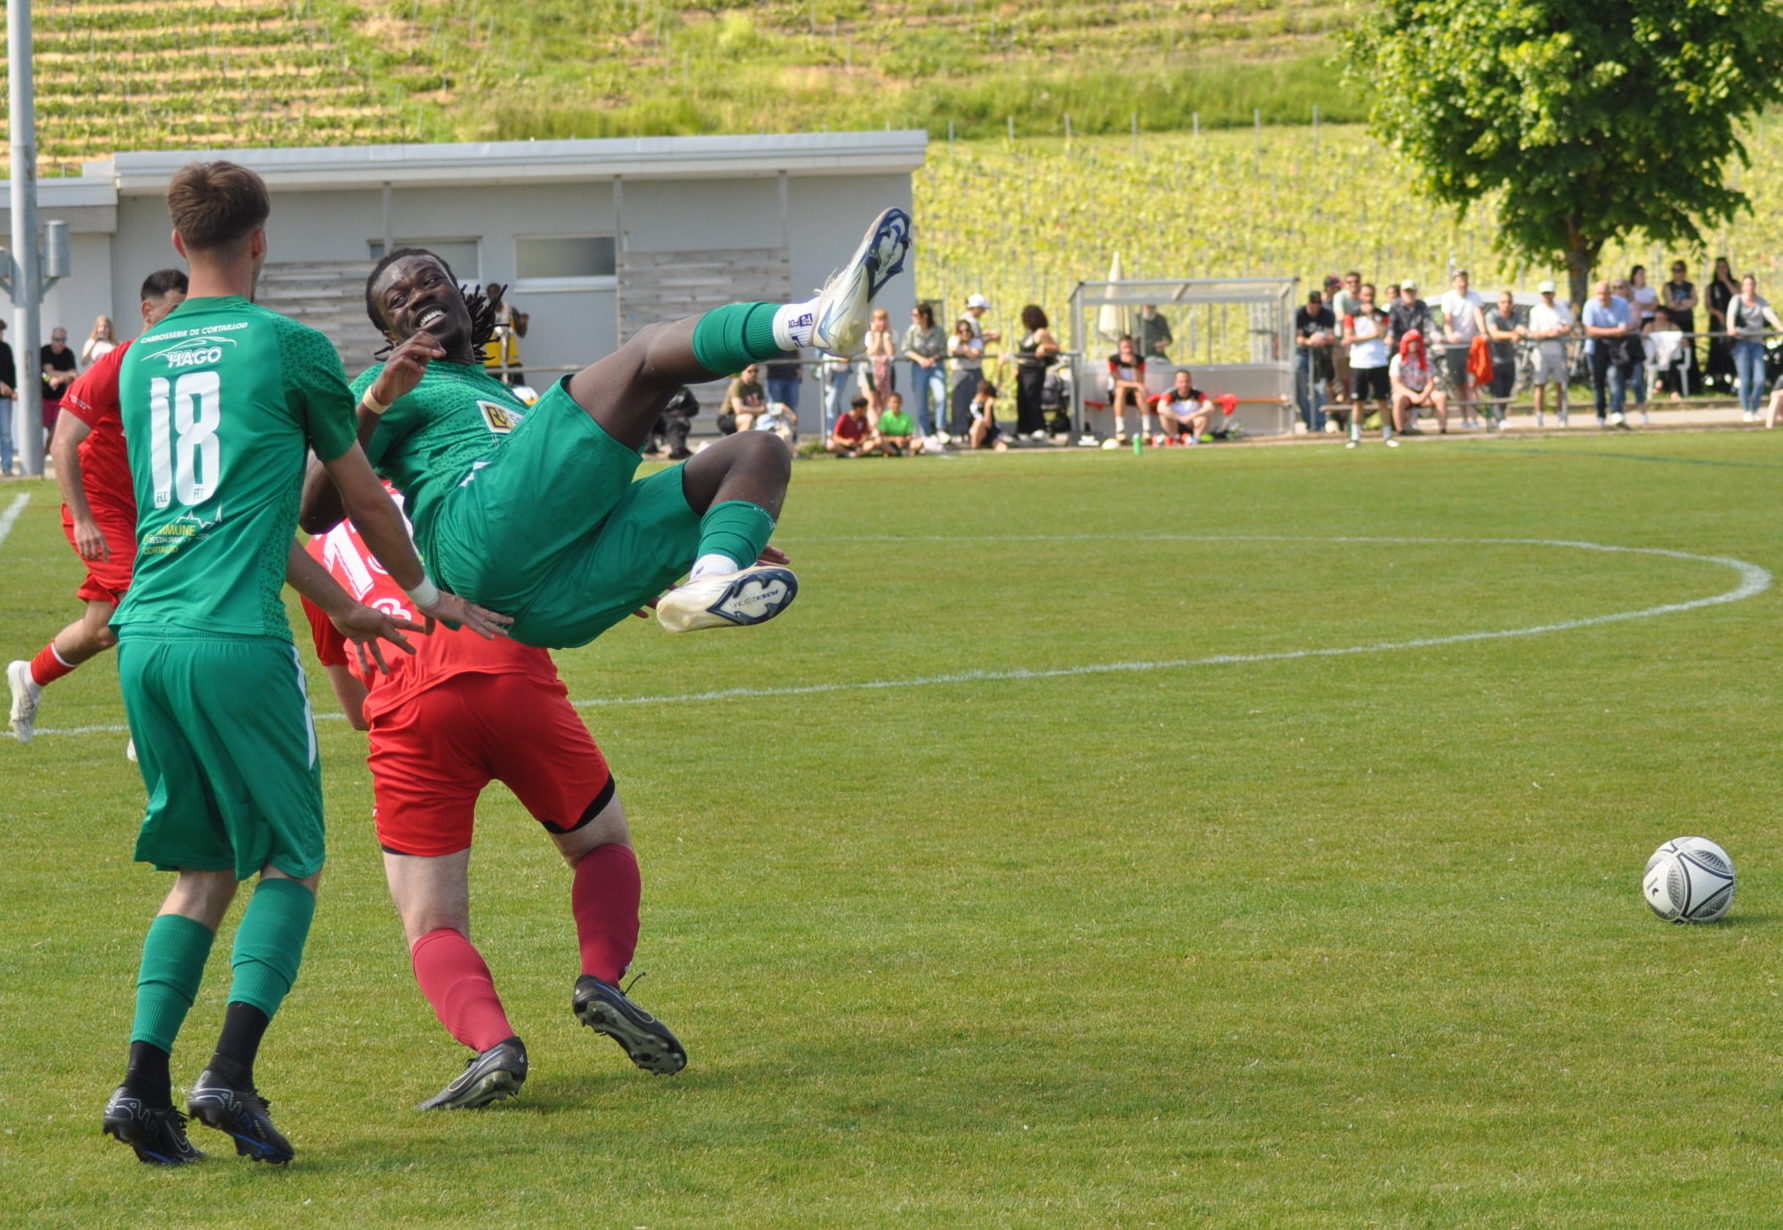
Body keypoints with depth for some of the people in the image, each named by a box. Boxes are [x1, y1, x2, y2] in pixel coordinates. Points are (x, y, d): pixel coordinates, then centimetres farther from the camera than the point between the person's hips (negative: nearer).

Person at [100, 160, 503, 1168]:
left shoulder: (141, 360, 18)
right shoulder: (289, 348, 0)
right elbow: (364, 497, 11)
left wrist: (343, 607, 36)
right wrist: (427, 593, 30)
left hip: (146, 634, 6)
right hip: (238, 641, -6)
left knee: (201, 871, 15)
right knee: (291, 867, 5)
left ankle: (145, 1084, 2)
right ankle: (232, 1076, -12)